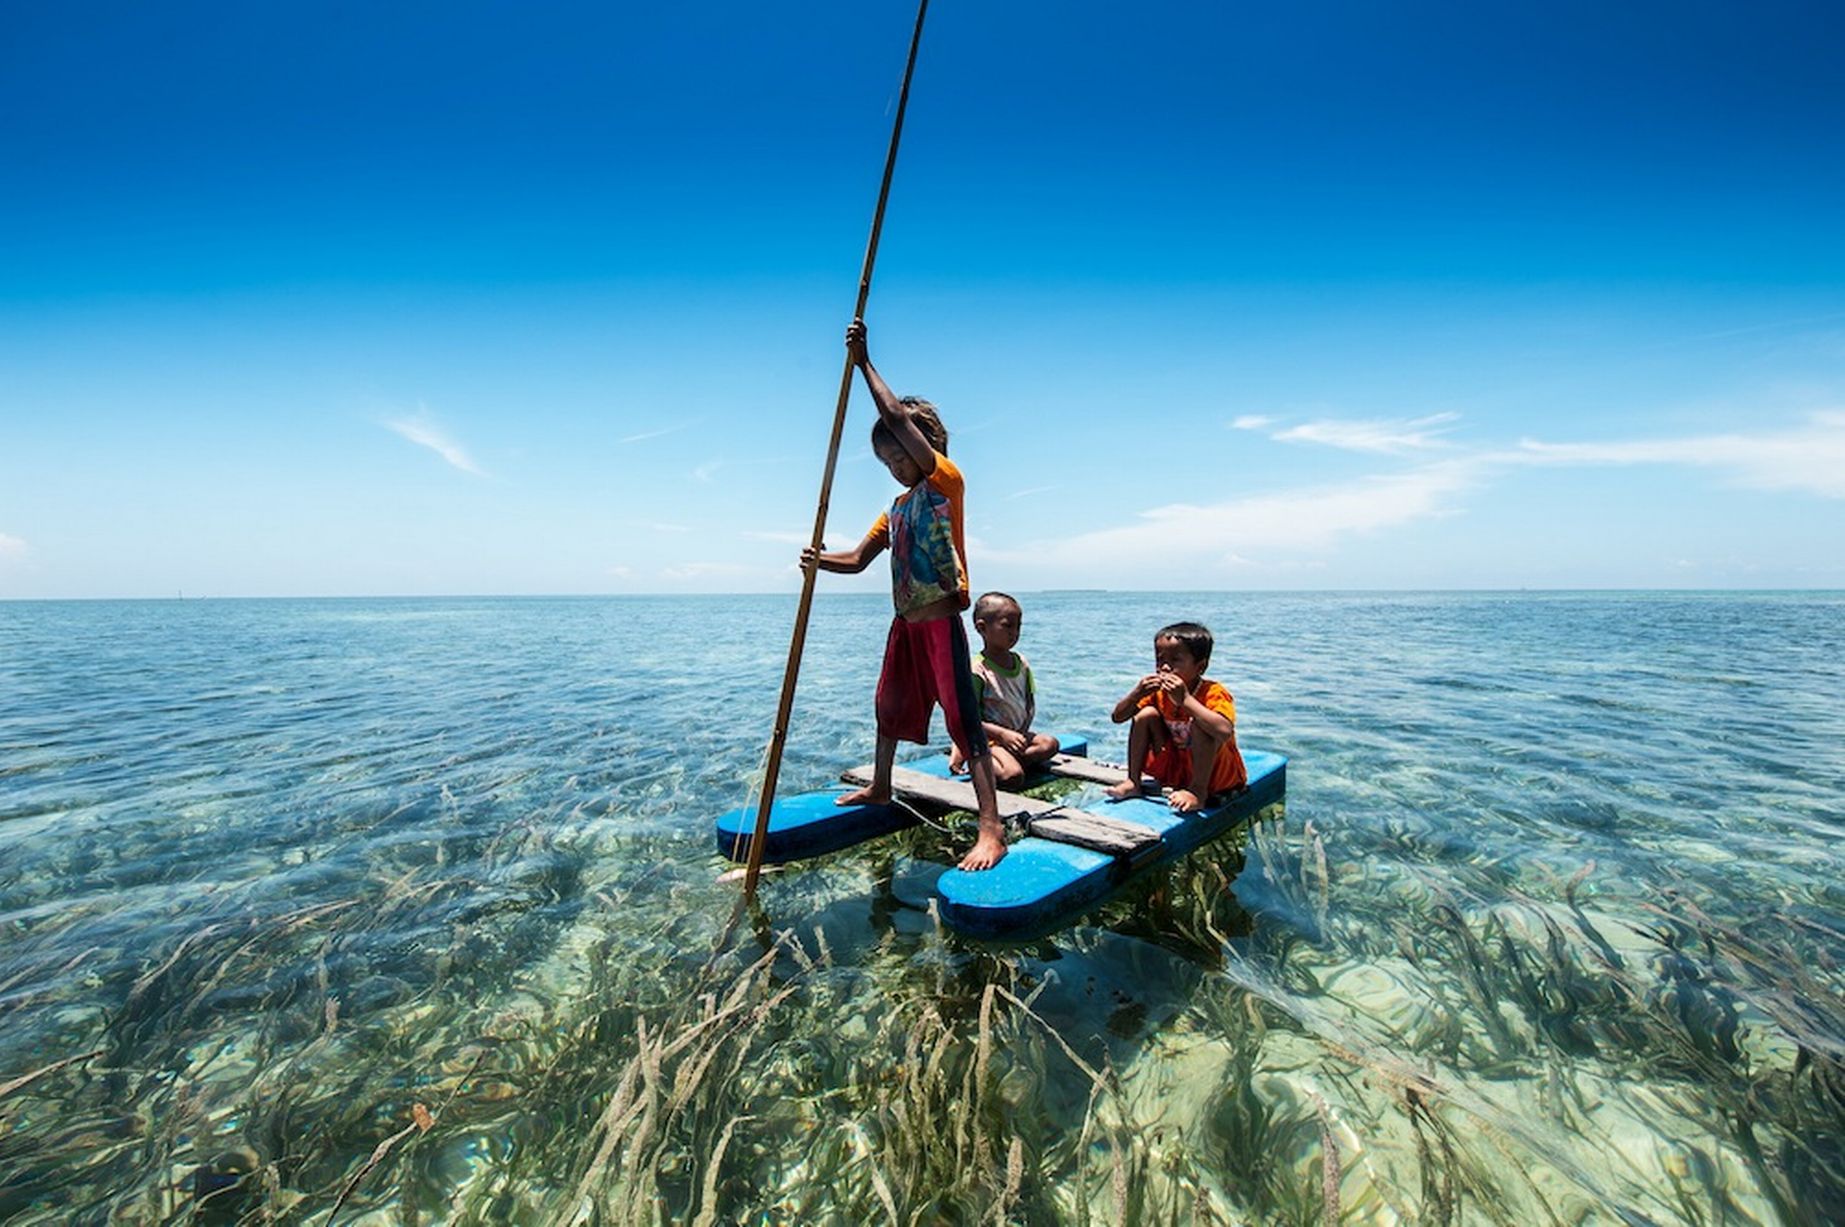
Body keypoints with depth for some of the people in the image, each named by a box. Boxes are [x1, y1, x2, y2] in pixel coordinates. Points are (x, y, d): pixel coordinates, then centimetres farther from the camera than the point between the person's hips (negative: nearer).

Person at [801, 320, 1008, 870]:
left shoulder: (946, 481, -7)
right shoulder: (897, 507, 16)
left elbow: (897, 418, -16)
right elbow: (857, 560, 12)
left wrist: (863, 363, -10)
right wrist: (820, 560, -7)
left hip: (940, 619, -9)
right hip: (905, 621, 9)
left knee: (962, 719, -11)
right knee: (890, 705, 23)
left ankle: (991, 829, -8)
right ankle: (879, 787, 44)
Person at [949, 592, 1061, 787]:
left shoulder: (1021, 664, 5)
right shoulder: (977, 670, -16)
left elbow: (1030, 703, 13)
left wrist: (1022, 733, -4)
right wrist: (1003, 734, -23)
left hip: (1017, 734, 8)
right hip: (988, 738, -8)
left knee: (1050, 743, -17)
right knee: (1013, 776, -29)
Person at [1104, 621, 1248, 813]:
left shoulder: (1214, 693, -24)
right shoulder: (1159, 691, -5)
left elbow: (1225, 732, -45)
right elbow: (1118, 717, -3)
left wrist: (1185, 699, -44)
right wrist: (1137, 693, -23)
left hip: (1218, 774, -6)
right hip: (1174, 768, 6)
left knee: (1200, 726, -32)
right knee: (1146, 714, -9)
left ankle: (1198, 792, -23)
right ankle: (1133, 782, -4)